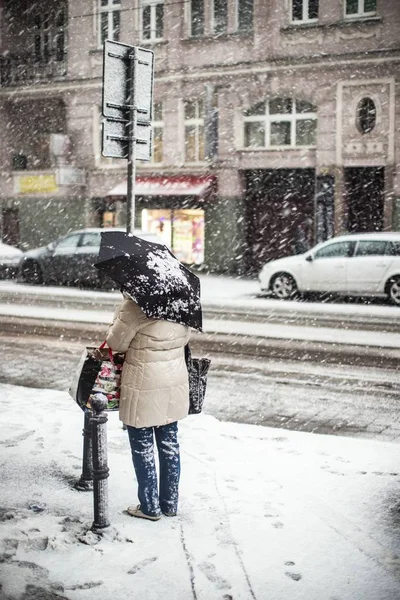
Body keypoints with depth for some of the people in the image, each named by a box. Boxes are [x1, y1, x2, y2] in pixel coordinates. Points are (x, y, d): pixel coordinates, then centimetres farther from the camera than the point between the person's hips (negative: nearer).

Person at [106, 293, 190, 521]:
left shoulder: (134, 307, -20)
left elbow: (116, 343, -11)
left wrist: (121, 313, 1)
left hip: (144, 386, -6)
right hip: (175, 383, 6)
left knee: (143, 448, 8)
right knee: (170, 444, 16)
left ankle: (150, 507, 18)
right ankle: (170, 503, 27)